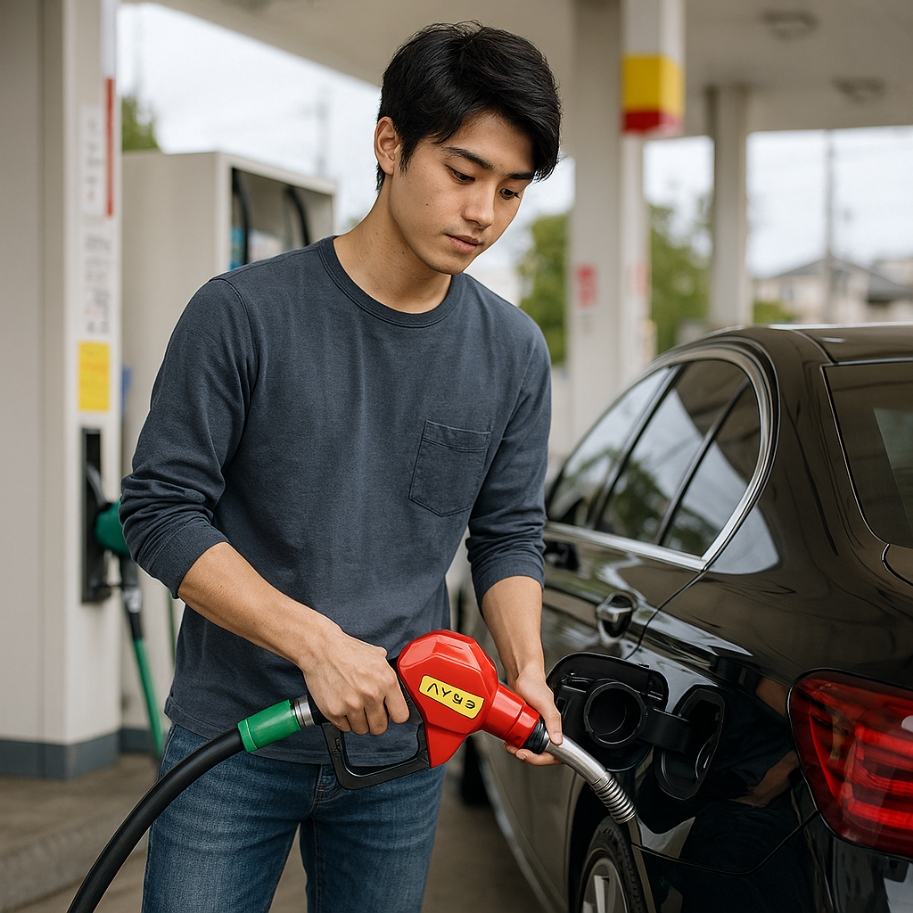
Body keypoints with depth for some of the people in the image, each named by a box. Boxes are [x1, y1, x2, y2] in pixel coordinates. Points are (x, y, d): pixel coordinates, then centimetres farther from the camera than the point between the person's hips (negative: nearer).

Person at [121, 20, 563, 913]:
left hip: (401, 750, 3)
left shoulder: (513, 353, 1)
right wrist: (318, 643, -20)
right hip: (233, 741, -3)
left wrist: (524, 664, -10)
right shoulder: (243, 312, -11)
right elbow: (161, 510, -12)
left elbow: (508, 534, 9)